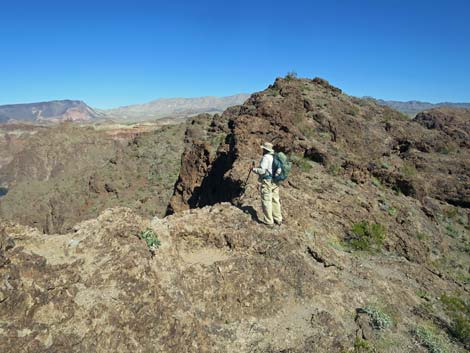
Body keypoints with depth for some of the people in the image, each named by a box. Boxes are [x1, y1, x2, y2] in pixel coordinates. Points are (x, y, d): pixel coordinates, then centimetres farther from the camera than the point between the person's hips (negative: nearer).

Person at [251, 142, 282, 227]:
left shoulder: (266, 157, -14)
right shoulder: (275, 157, 10)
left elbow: (262, 170, -19)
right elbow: (279, 170, 11)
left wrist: (253, 169, -4)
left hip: (267, 181, -8)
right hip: (275, 182, 8)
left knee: (266, 201, -1)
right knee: (275, 200, 14)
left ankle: (268, 221, 4)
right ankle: (278, 219, 21)